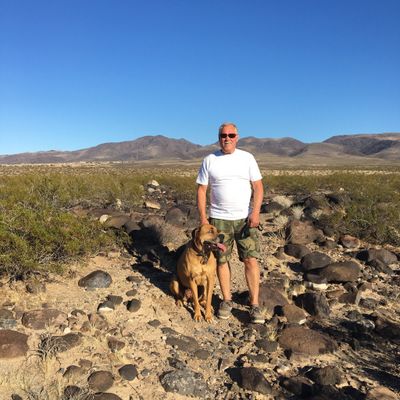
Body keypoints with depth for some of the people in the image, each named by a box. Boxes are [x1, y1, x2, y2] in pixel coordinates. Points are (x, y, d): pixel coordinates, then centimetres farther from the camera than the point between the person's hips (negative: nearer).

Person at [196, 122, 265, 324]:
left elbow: (258, 187, -1)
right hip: (219, 219, 1)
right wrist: (202, 217, -4)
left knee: (251, 259, -3)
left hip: (245, 218, 0)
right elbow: (201, 190, 3)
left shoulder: (247, 158, 1)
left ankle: (254, 304, 7)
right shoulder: (209, 160, 2)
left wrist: (255, 212, -13)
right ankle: (227, 300, 23)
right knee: (222, 260, 7)